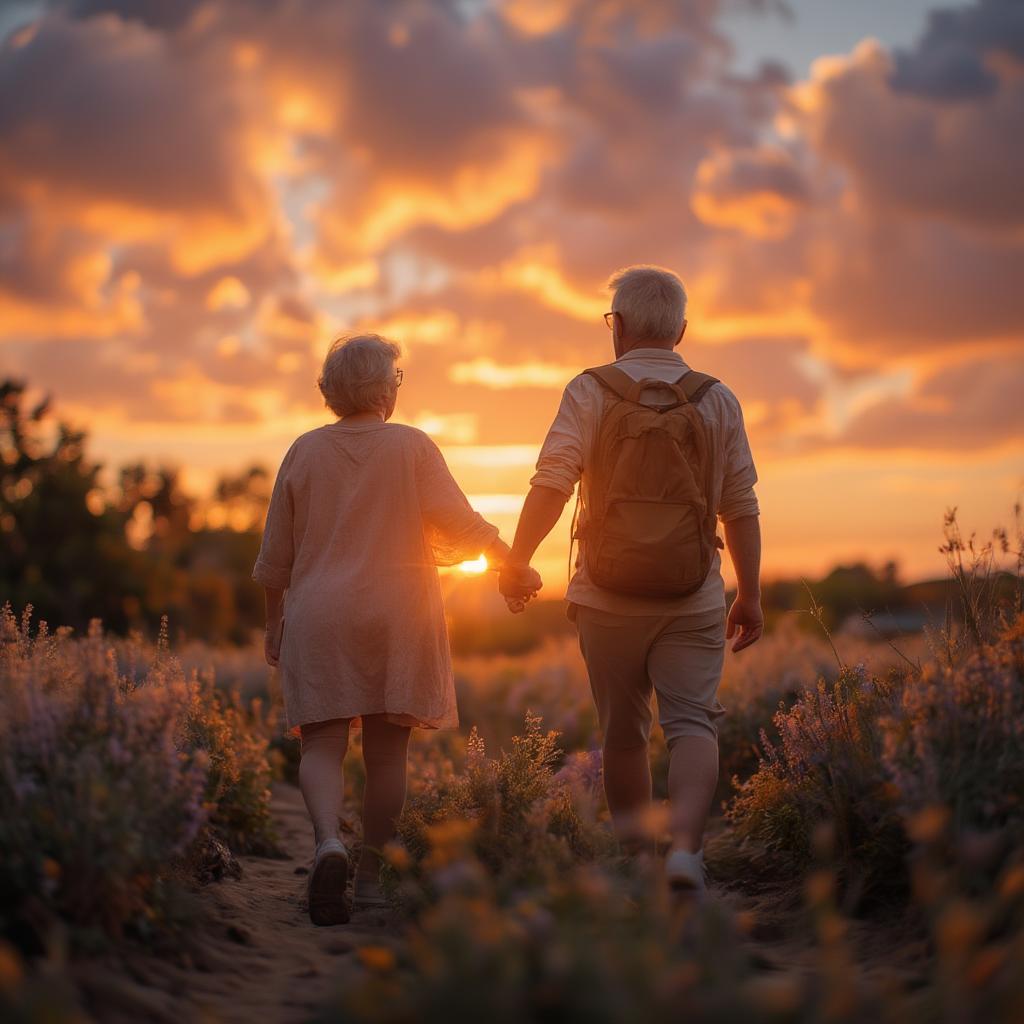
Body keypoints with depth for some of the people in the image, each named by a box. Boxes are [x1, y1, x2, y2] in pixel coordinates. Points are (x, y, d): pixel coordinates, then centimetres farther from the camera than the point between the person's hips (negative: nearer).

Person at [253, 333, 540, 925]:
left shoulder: (305, 452, 4)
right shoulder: (413, 447, -2)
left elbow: (276, 555, 8)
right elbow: (462, 526, -7)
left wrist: (274, 622, 19)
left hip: (320, 616, 1)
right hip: (396, 616, -1)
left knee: (323, 743, 0)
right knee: (387, 750, 8)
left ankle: (329, 844, -26)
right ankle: (371, 874, 14)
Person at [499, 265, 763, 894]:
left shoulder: (591, 392, -2)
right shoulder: (718, 400, 4)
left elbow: (552, 482, -12)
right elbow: (741, 508, 5)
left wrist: (516, 561, -3)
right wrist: (751, 596, 12)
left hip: (609, 597, 0)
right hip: (692, 599, 0)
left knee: (623, 729, 12)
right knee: (692, 720, -3)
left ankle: (632, 845, 21)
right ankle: (686, 843, -23)